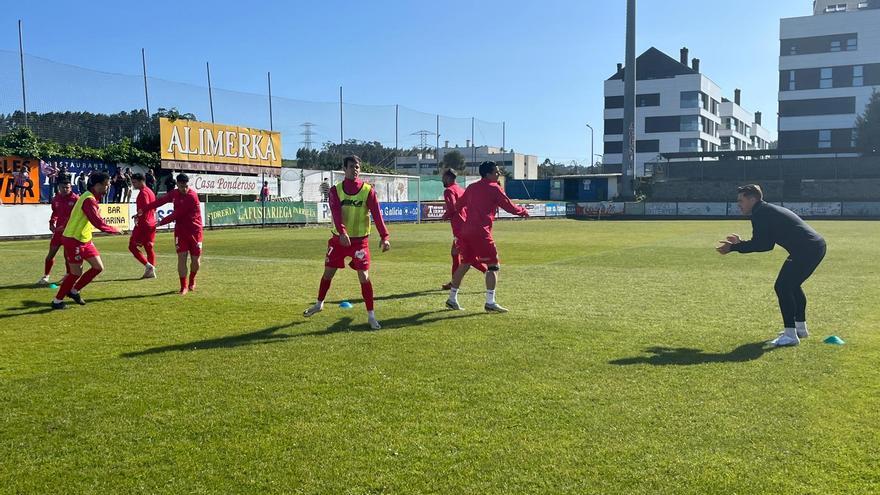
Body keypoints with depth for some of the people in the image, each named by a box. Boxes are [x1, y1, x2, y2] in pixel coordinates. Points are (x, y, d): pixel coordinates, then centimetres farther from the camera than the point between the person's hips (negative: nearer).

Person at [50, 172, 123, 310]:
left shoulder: (92, 198, 10)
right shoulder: (89, 200, -22)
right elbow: (97, 222, -28)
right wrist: (114, 231, -17)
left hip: (85, 240, 9)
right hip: (74, 241, -9)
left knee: (99, 267, 6)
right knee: (76, 273, -2)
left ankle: (74, 291, 21)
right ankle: (57, 301, 14)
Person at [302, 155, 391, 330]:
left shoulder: (368, 190, -6)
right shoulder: (336, 190, -1)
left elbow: (377, 214, -15)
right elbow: (336, 213, -16)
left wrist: (384, 236, -28)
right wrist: (342, 233, -35)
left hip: (360, 240, -2)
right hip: (339, 239, 2)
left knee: (364, 277, -8)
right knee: (328, 273, 12)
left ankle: (371, 315, 4)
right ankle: (319, 304, 36)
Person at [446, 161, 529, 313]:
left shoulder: (472, 187, 16)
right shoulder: (494, 188, -4)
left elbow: (459, 205, 24)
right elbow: (510, 207, -3)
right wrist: (523, 211, 16)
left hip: (466, 230, 8)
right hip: (481, 232, -8)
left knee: (465, 264, 17)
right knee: (493, 265, -2)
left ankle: (452, 299, 21)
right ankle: (490, 303, -7)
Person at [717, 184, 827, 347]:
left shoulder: (760, 213, -10)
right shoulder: (769, 210, 22)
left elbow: (759, 245, -14)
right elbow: (766, 244, 22)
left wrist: (733, 247, -6)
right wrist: (741, 243, 22)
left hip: (807, 249, -11)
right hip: (817, 246, 11)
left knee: (782, 287, -8)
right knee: (791, 285, 24)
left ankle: (790, 335, -7)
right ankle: (800, 327, 34)